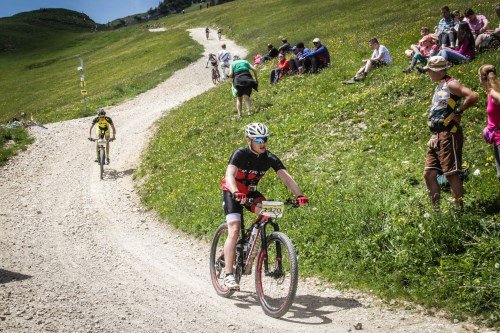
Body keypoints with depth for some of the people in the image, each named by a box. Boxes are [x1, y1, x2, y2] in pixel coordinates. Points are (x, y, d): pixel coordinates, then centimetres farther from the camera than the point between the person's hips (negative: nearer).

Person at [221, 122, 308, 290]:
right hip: (232, 193, -5)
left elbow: (286, 177, -23)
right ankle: (228, 275, -21)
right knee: (234, 230, -19)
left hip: (251, 192, 5)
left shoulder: (270, 158, -14)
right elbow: (229, 175, -39)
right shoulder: (240, 154, -25)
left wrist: (299, 195, -39)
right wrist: (236, 193, -58)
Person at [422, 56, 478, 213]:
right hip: (436, 137, 10)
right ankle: (436, 211, 13)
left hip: (448, 135, -10)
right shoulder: (438, 87, 20)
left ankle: (460, 210, -5)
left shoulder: (450, 84, -9)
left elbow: (473, 96, -23)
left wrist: (458, 112, -14)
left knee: (451, 174, -10)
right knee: (429, 174, 7)